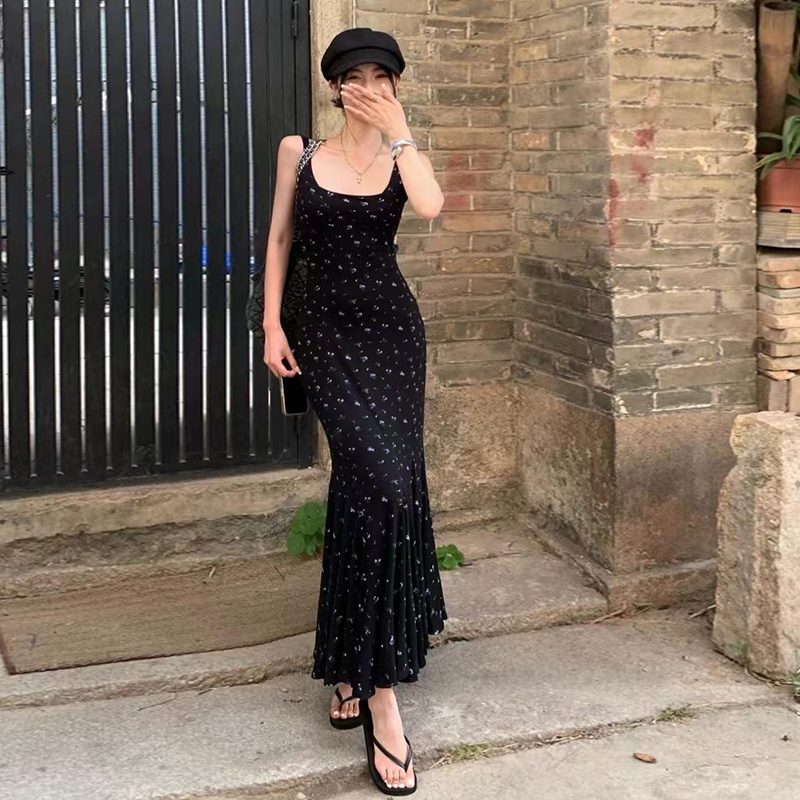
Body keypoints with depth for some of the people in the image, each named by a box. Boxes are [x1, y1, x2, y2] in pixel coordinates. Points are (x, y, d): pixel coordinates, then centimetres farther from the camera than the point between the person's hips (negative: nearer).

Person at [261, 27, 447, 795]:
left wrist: (397, 129, -10)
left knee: (362, 491, 8)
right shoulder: (298, 151, 5)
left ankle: (352, 665, 28)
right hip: (328, 332, -3)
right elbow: (279, 240, 8)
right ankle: (380, 694, -16)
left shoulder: (400, 155, 5)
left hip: (393, 329, 3)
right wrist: (272, 326, 1)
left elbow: (431, 206, -18)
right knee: (383, 486, -18)